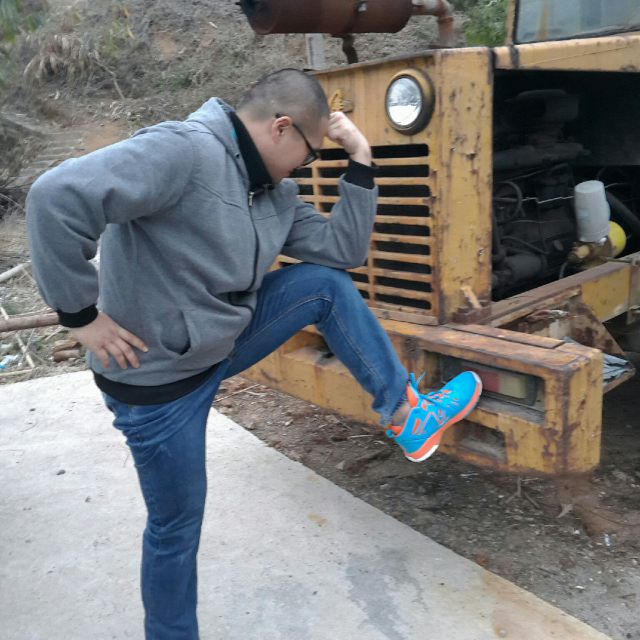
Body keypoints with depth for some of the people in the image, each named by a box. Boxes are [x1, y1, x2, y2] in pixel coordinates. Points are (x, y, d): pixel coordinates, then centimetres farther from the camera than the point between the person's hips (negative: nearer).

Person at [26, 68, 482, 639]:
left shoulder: (275, 193, 3)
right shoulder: (184, 152, -25)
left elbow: (344, 251, 4)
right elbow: (57, 198, -33)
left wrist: (360, 162, -3)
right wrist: (82, 315, -26)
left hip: (223, 342, 8)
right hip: (156, 379, -7)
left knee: (327, 285, 1)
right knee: (177, 527, 7)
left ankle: (405, 412, 10)